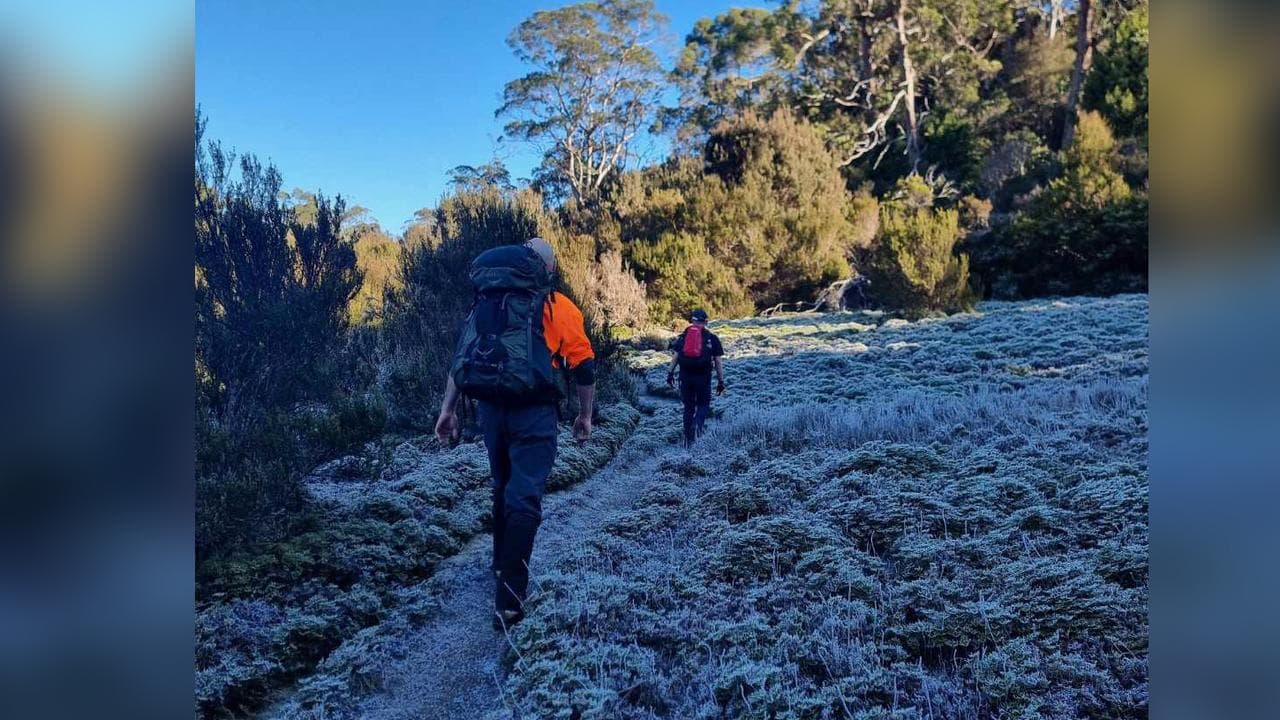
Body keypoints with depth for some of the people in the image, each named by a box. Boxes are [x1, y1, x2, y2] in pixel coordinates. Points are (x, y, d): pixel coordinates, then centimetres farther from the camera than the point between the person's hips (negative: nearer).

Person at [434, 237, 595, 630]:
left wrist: (448, 409, 14)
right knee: (523, 498, -5)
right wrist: (585, 416, 11)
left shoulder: (485, 302, 16)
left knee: (504, 489, 24)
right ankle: (508, 600, -7)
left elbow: (462, 356, 13)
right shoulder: (556, 304, 2)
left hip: (491, 407, 5)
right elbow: (584, 366, 0)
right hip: (532, 410, -5)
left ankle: (502, 566, 39)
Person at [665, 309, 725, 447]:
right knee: (703, 405, 14)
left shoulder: (683, 336, 11)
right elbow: (718, 361, 3)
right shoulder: (712, 338, 5)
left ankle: (688, 440, 14)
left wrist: (670, 373, 4)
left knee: (688, 407, 13)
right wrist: (721, 381, 6)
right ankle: (697, 424, -16)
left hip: (685, 377, 2)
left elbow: (675, 356, 2)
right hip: (703, 378, -2)